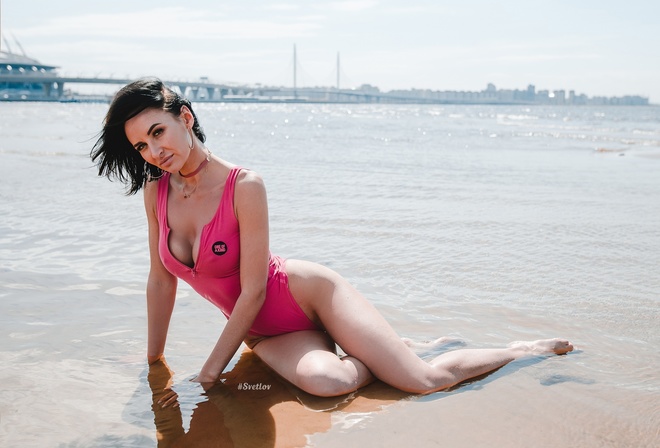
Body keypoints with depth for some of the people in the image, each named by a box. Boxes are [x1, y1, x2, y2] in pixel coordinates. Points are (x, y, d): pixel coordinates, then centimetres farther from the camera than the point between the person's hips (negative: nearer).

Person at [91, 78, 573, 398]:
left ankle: (524, 350, 16)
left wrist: (211, 371, -13)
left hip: (307, 293, -5)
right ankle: (376, 357, 4)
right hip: (263, 331, 5)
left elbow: (252, 290, -19)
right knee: (324, 381, -30)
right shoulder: (156, 192, -3)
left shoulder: (245, 186, -21)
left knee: (426, 380, -13)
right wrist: (154, 362, 12)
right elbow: (161, 280, 7)